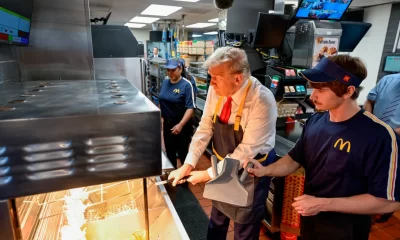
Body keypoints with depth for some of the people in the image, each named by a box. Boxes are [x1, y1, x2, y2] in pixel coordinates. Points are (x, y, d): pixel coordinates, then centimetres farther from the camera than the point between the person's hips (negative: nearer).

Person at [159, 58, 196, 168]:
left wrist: (180, 125, -28)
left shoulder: (186, 85, -16)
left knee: (182, 152, 7)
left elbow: (190, 108, -20)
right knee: (169, 151, 18)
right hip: (167, 123, 6)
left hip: (181, 125, -6)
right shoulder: (165, 83, 4)